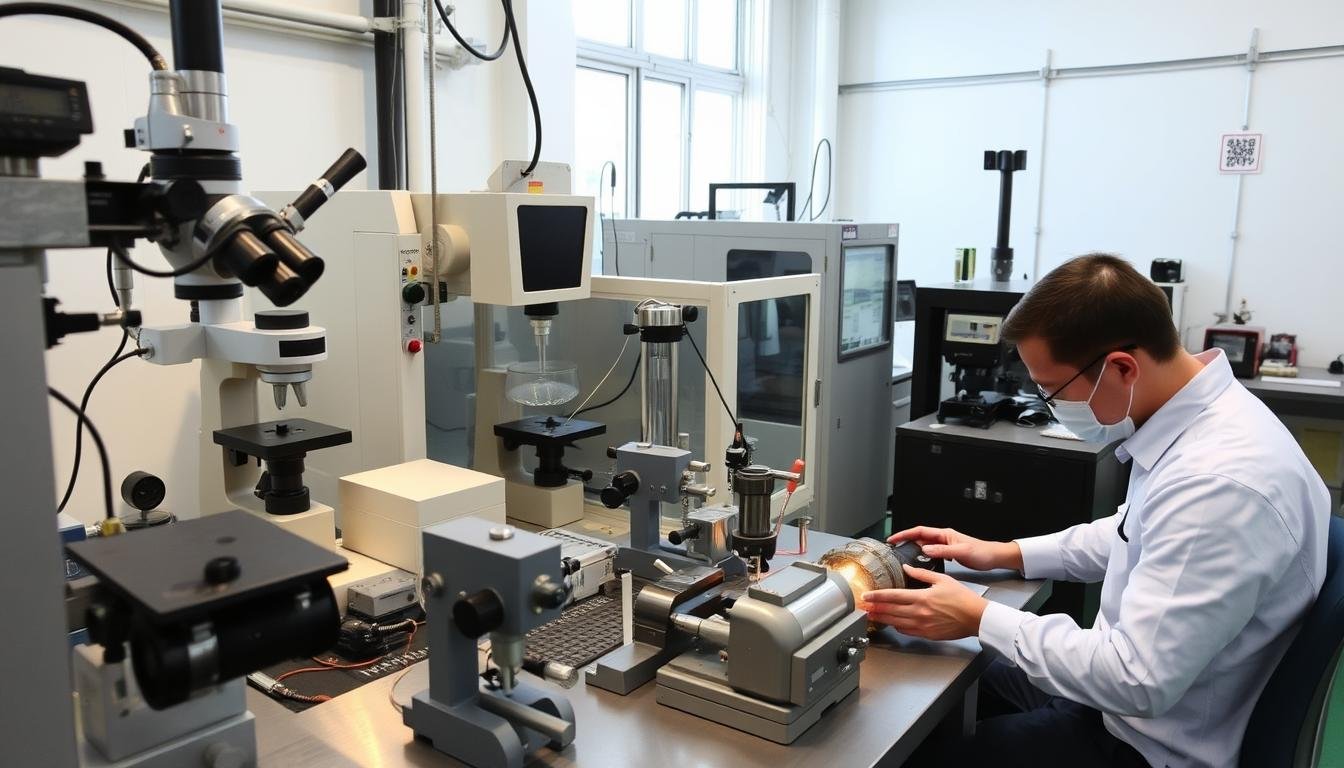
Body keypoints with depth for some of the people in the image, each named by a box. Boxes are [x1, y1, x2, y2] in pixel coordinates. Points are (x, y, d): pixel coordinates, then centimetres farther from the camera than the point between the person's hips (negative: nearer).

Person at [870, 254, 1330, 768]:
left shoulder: (1220, 484, -35)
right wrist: (1006, 554, 10)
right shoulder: (1195, 415, -4)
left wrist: (980, 619, -23)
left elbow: (1139, 680, -31)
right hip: (1125, 685, 8)